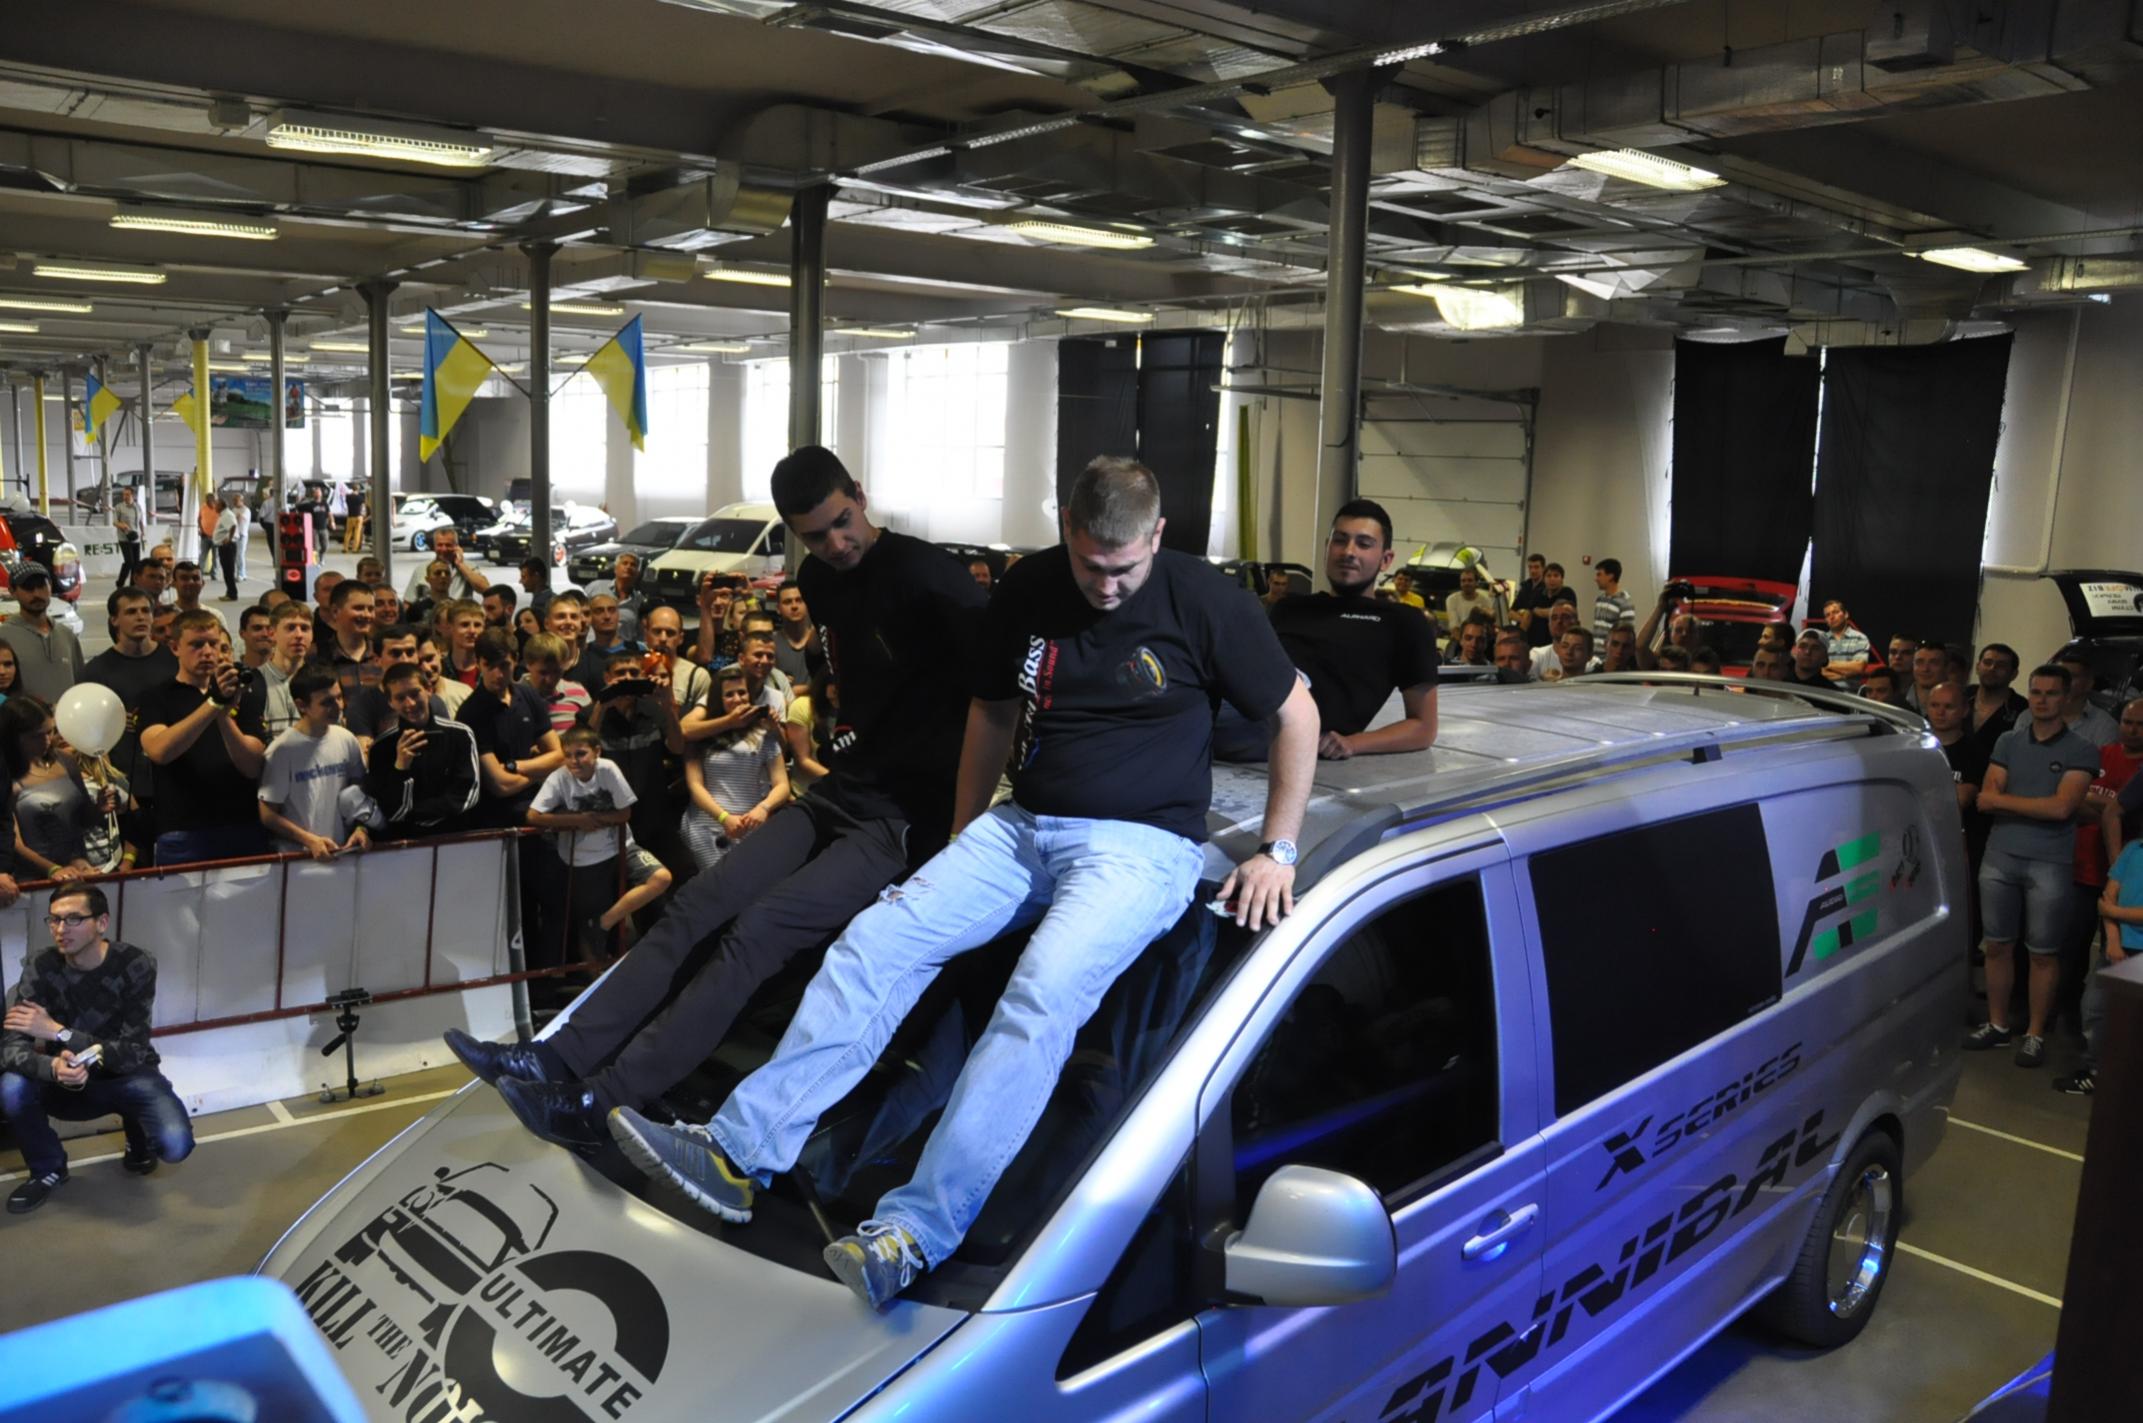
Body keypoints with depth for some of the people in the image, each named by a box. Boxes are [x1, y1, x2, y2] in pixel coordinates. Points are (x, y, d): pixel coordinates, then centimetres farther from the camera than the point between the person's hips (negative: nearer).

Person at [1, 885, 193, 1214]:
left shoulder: (136, 967, -21)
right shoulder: (42, 970, -15)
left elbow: (132, 1055, -23)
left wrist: (58, 1031, -29)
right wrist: (54, 1067, -43)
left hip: (128, 1077, -2)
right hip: (70, 1083, 2)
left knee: (175, 1145, -27)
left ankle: (137, 1129, 12)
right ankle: (48, 1170, -1)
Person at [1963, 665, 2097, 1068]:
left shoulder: (2081, 752, -2)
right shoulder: (2008, 742, 9)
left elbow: (2061, 808, -13)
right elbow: (1985, 800, 2)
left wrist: (2006, 799, -6)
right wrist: (2038, 805, -10)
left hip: (2049, 864, -3)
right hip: (1999, 857, 3)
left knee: (2043, 953, 3)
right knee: (1997, 945, 9)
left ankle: (2035, 1034, 15)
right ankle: (1997, 1025, 22)